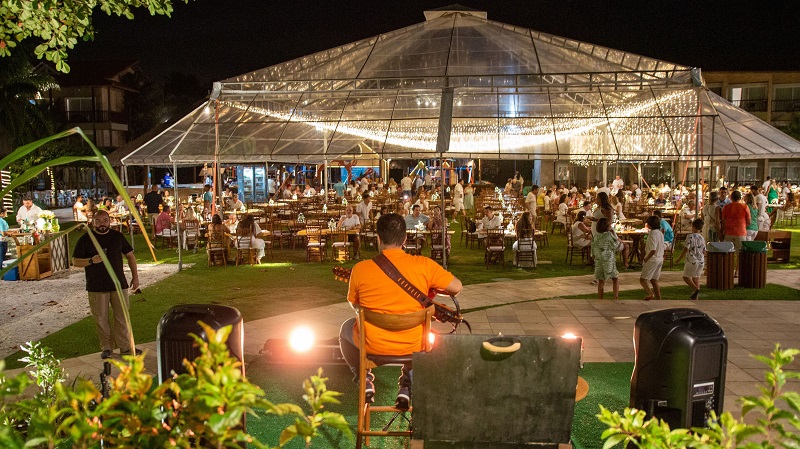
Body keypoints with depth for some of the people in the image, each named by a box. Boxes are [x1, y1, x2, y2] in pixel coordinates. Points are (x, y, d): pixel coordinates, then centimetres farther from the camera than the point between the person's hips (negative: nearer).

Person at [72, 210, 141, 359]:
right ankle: (107, 347, 18)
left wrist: (135, 276, 6)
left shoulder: (118, 236, 6)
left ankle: (125, 346, 14)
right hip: (97, 287, -1)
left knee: (122, 317, 5)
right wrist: (92, 261, -20)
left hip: (119, 284, 2)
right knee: (101, 319, 5)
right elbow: (75, 261, -1)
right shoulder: (85, 239, 0)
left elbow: (130, 256, 12)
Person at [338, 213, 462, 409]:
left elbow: (354, 303, 4)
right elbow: (457, 287, -6)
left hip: (373, 345, 0)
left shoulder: (360, 269, -13)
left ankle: (365, 382, 23)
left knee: (346, 329, 32)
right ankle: (407, 383, 25)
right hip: (413, 345, 1)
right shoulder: (423, 265, -14)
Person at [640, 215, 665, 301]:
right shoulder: (660, 233, 8)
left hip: (653, 259, -9)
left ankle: (650, 294, -24)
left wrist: (646, 259, -15)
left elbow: (653, 250, -26)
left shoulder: (653, 234, -20)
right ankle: (658, 298, 17)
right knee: (654, 280, 16)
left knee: (642, 279, -3)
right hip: (660, 259, 9)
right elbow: (663, 247, 14)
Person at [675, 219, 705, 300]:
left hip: (692, 261, -6)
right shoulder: (702, 238, 6)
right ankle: (695, 297, 12)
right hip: (701, 261, 6)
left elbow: (686, 249, -16)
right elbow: (704, 252, 11)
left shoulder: (690, 236, -13)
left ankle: (696, 289, -17)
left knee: (686, 277, 6)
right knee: (696, 278, 13)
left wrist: (679, 258, -6)